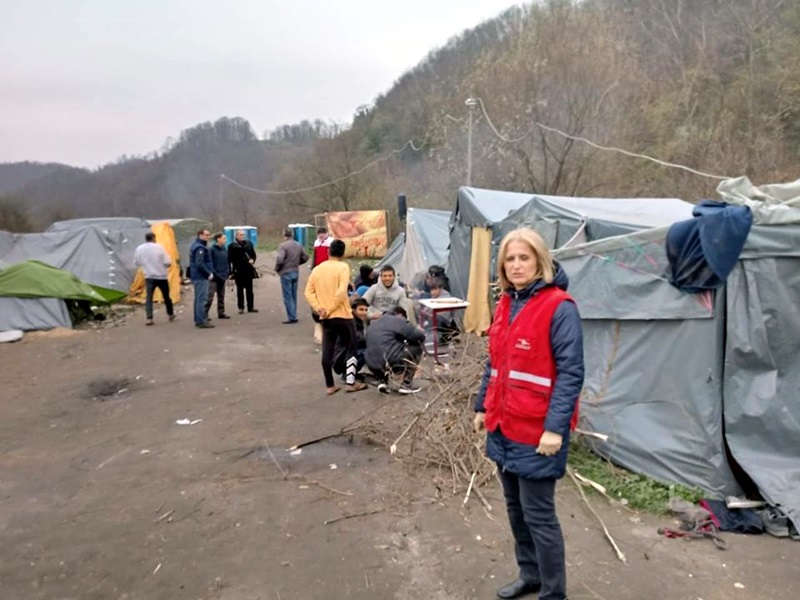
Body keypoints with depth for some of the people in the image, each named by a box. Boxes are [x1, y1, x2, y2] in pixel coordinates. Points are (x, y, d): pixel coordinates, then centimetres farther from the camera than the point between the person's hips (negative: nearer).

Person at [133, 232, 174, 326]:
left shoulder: (139, 249, -1)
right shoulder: (159, 247, -11)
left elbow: (136, 263, 10)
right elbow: (167, 263, -13)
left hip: (149, 277, 2)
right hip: (161, 276, -2)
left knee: (148, 297, 2)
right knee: (166, 296, 14)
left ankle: (149, 318, -9)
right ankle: (170, 314, 27)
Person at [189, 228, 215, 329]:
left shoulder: (195, 245, 15)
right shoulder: (200, 247, -17)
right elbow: (200, 264, -25)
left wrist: (209, 272, 15)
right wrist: (209, 273, -16)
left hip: (196, 276, 11)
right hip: (201, 277, -11)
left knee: (198, 298, 15)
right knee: (201, 299, -8)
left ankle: (198, 320, 21)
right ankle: (202, 321, -6)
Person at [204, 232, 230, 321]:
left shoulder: (225, 249, 9)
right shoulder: (212, 249, -11)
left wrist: (228, 272, 8)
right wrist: (212, 273, -17)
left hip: (223, 276, 7)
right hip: (214, 277, -7)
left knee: (221, 297, 14)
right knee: (210, 296, -9)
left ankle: (221, 313, 22)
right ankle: (205, 314, -6)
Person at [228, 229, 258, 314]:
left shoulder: (248, 243, 8)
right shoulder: (232, 246, -3)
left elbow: (253, 254, 15)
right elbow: (230, 259, -4)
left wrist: (252, 260, -6)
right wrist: (231, 270, -10)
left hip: (248, 270, 3)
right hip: (238, 271, -3)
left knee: (249, 289, 8)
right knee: (240, 290, 5)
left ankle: (250, 307, 14)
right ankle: (241, 307, 11)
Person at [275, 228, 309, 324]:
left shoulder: (283, 245, -15)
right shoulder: (299, 245, 7)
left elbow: (279, 259, -24)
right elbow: (305, 257, 13)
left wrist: (277, 269, -7)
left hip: (286, 273, -6)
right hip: (296, 272, 6)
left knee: (288, 296, -1)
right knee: (294, 295, 15)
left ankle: (292, 317, -1)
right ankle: (293, 316, 18)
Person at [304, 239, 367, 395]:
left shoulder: (317, 269, 9)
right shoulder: (343, 267, -9)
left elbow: (308, 292, 4)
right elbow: (341, 291, -20)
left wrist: (318, 308, -4)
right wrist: (331, 309, -14)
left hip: (325, 318, 5)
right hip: (342, 315, -5)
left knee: (327, 351, 8)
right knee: (351, 349, 9)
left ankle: (329, 386, 12)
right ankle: (350, 382, 8)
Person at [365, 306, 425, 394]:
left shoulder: (374, 323, 25)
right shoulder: (399, 320, 3)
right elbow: (419, 336, 0)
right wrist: (421, 331, 23)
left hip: (372, 366, 8)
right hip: (392, 363, -7)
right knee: (418, 346, 13)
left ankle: (382, 380, 15)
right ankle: (406, 384, 10)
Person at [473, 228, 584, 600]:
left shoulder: (559, 307, -15)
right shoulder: (506, 305, 9)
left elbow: (571, 372, -18)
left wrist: (555, 427, -22)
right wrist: (483, 407, 16)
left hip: (537, 431, -8)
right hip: (504, 426, 8)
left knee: (538, 514, 4)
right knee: (515, 507, 19)